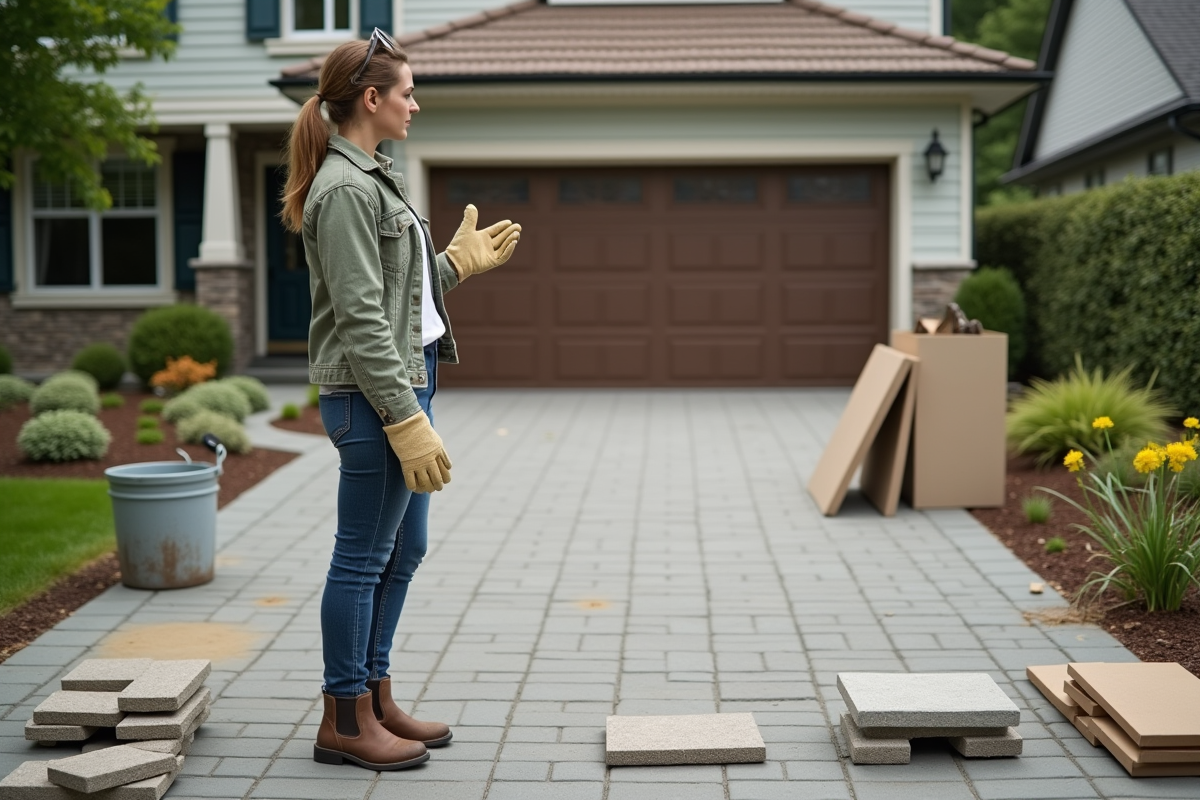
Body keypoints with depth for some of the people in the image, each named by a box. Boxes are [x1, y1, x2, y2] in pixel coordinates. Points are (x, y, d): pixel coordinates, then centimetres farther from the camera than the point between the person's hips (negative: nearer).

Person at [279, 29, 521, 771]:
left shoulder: (373, 178, 16)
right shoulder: (345, 189, -16)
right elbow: (361, 318, -21)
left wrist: (460, 262, 21)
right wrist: (405, 419, -22)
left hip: (405, 381, 11)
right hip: (371, 396, -11)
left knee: (404, 550, 16)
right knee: (364, 559, -1)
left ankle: (376, 699, 28)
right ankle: (345, 721, 11)